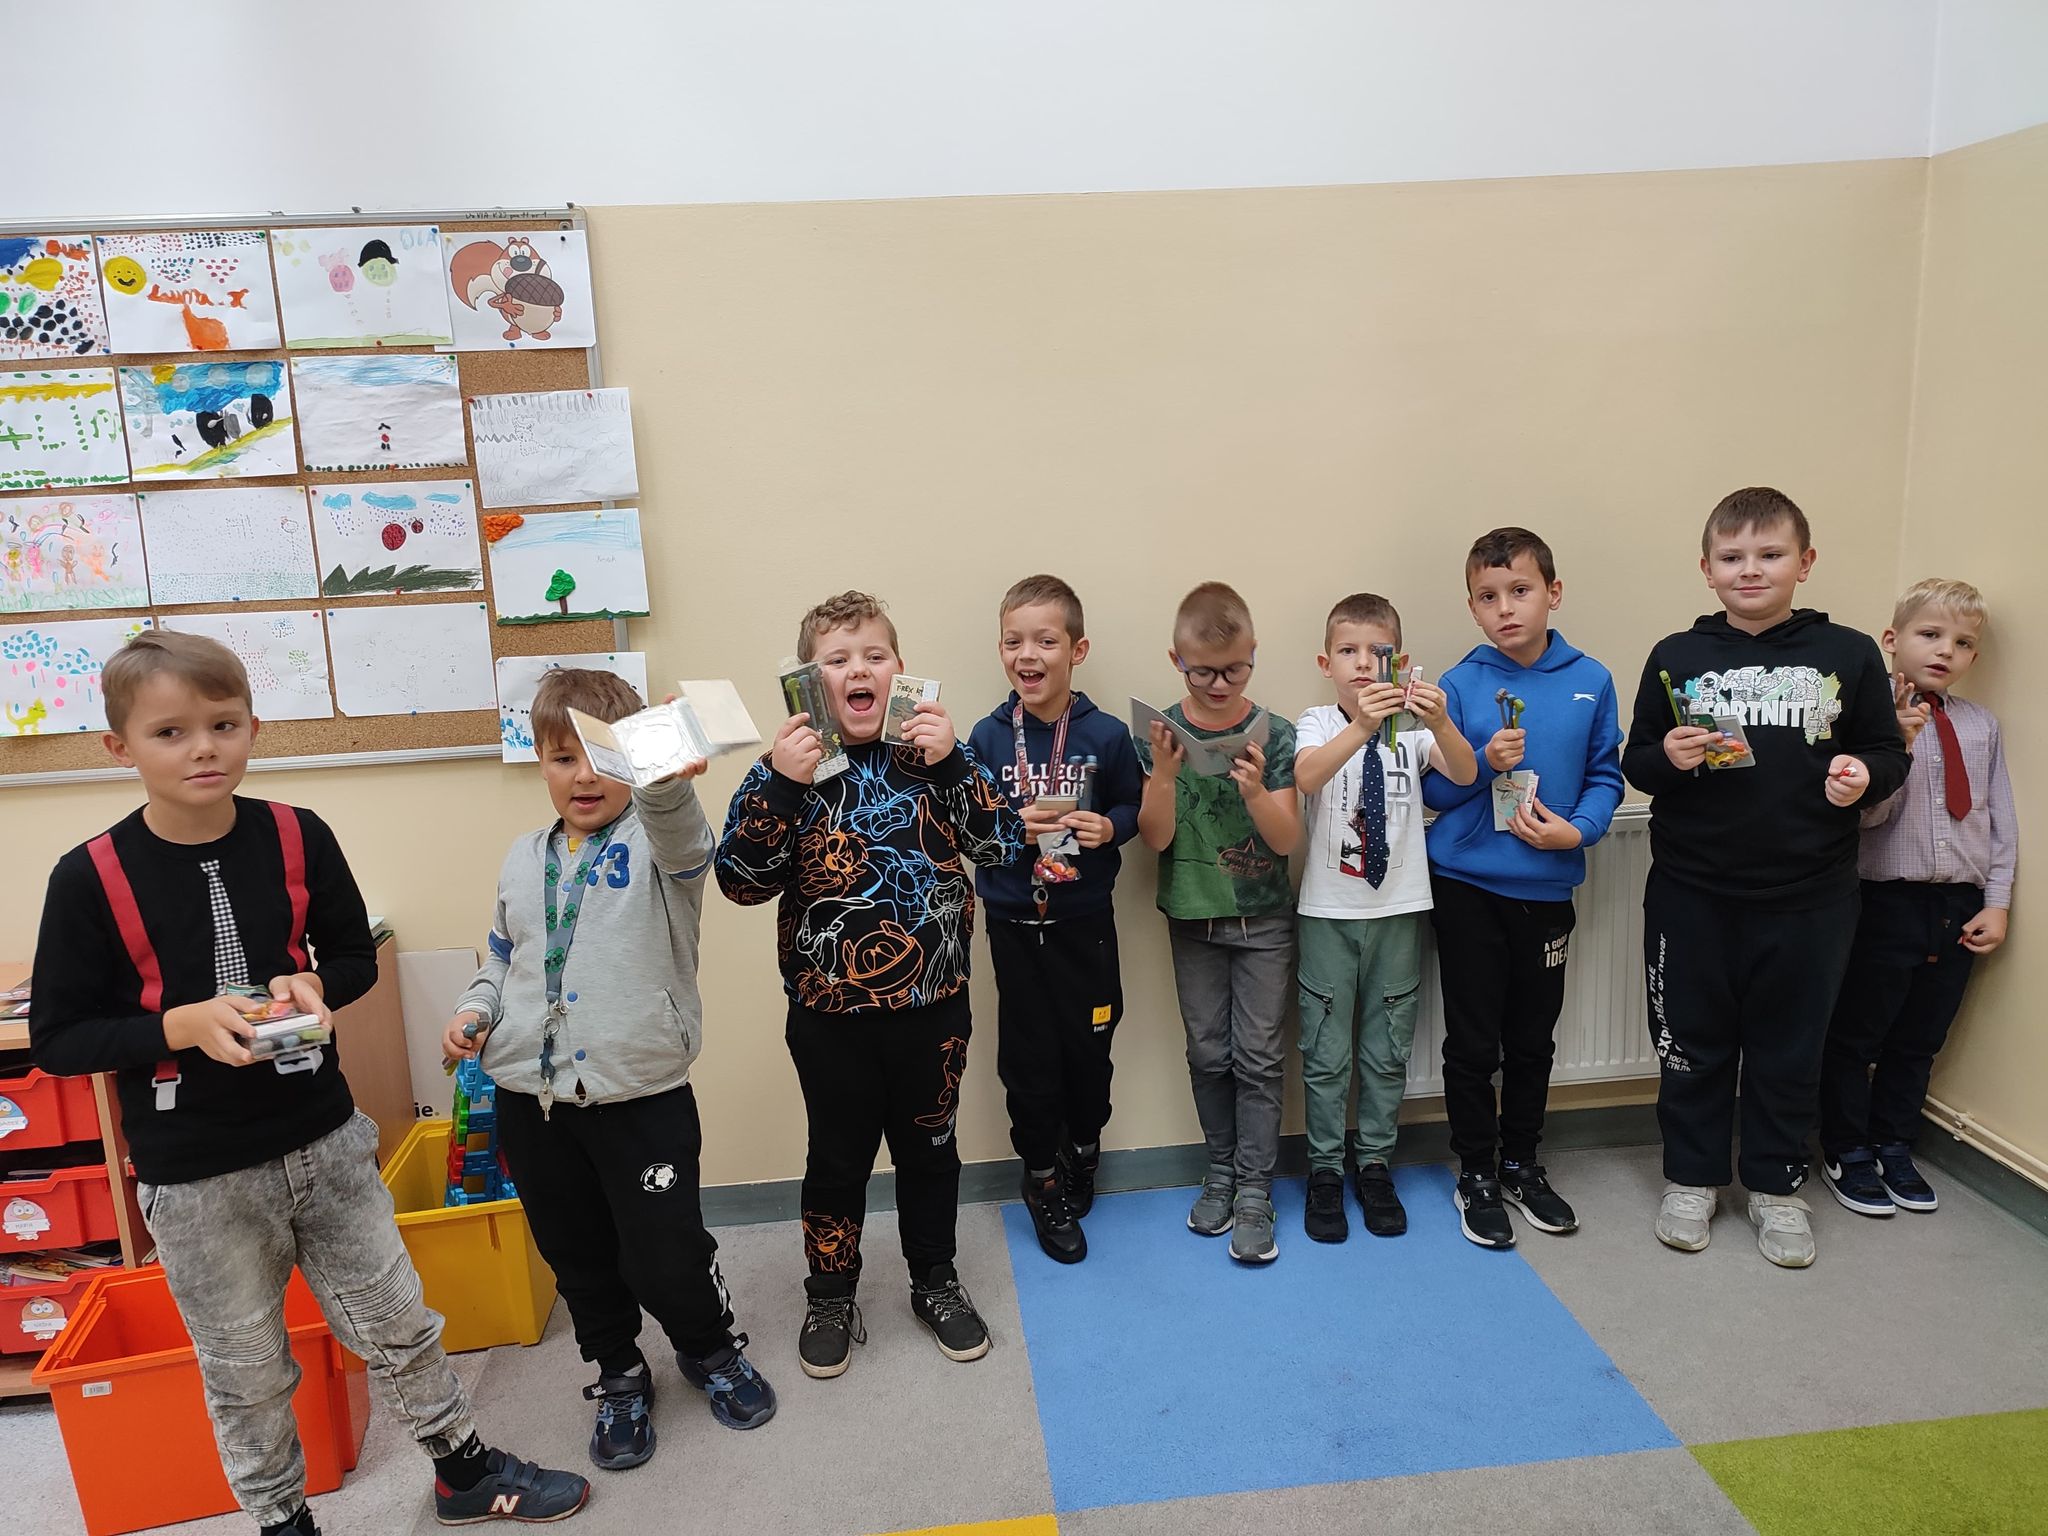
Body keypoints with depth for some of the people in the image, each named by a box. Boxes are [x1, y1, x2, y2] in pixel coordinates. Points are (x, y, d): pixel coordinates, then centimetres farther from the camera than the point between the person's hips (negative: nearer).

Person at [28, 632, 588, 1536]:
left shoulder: (298, 838, -6)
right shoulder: (91, 877, -13)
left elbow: (356, 958, 6)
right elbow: (57, 1038, -8)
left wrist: (312, 986, -16)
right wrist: (183, 1024, -23)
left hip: (325, 1140, 2)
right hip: (195, 1177, -2)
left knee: (398, 1325, 15)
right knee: (245, 1370, 16)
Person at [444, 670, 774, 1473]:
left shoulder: (657, 841, -7)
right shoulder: (524, 860, 9)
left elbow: (682, 838, -33)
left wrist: (666, 780, -55)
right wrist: (474, 1011, 1)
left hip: (642, 1091, -5)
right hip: (531, 1096, 5)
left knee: (666, 1255, 1)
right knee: (577, 1255, 17)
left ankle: (709, 1347, 33)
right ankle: (618, 1375, 41)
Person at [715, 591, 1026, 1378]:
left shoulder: (933, 753, -2)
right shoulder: (792, 767, -6)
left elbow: (1005, 844, -8)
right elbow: (741, 881, -13)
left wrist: (953, 762, -20)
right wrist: (778, 782, -24)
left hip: (932, 1004, 2)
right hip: (831, 1013, -1)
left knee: (929, 1148, 18)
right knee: (838, 1159, 15)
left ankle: (935, 1282, 39)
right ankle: (830, 1298, 36)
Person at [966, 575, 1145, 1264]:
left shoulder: (1107, 735, -7)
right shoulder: (988, 736, -5)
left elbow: (1135, 807, 3)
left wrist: (1110, 827, -18)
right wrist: (1012, 824, -19)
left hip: (1086, 921, 0)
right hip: (1014, 923, 0)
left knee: (1089, 1047, 12)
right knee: (1029, 1056, 8)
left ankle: (1083, 1152, 39)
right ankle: (1043, 1180, 27)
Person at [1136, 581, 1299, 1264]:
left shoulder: (1274, 735, -10)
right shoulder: (1162, 735, -7)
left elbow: (1287, 840, -11)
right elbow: (1156, 837, -9)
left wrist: (1255, 790, -29)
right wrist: (1163, 775, -25)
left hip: (1264, 918, -1)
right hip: (1193, 918, 1)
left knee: (1258, 1057, 3)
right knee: (1208, 1054, 11)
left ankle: (1254, 1191, 13)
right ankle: (1221, 1172, 28)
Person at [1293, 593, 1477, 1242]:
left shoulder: (1414, 726, -1)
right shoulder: (1318, 725, -5)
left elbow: (1465, 774, -18)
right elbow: (1304, 777, -27)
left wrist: (1439, 723, -38)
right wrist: (1361, 727, -43)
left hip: (1398, 908, 2)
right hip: (1328, 912, -1)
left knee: (1388, 1048, 13)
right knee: (1325, 1051, 7)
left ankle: (1374, 1164, 29)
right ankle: (1325, 1169, 23)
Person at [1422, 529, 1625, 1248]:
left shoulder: (1590, 681, 0)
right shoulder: (1459, 684, -5)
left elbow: (1607, 775, 3)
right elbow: (1434, 790, -3)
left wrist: (1578, 829, -15)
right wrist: (1484, 761, -21)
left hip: (1548, 889, 2)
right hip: (1467, 887, -2)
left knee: (1533, 1038, 16)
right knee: (1473, 1042, 6)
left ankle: (1521, 1163, 35)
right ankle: (1476, 1175, 23)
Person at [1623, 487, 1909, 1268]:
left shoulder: (1849, 654, 0)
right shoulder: (1676, 657, 1)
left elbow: (1890, 752, 7)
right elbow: (1635, 762, 4)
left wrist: (1864, 775, -15)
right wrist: (1667, 756, -17)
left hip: (1810, 898, 0)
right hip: (1691, 895, 0)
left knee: (1789, 1048, 13)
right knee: (1693, 1043, 11)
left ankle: (1776, 1186, 31)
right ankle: (1692, 1177, 29)